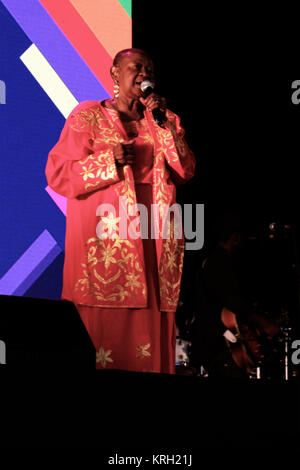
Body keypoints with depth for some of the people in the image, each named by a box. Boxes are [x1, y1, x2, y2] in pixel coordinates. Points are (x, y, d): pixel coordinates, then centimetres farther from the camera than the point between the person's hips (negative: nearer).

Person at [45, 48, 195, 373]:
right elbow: (58, 172, 2)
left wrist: (164, 125, -2)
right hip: (105, 236, -3)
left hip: (153, 242, 4)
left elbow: (186, 171, 7)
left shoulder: (167, 121, 20)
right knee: (104, 324, -12)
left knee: (151, 325, -3)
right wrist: (109, 160, -9)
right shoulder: (88, 115, 8)